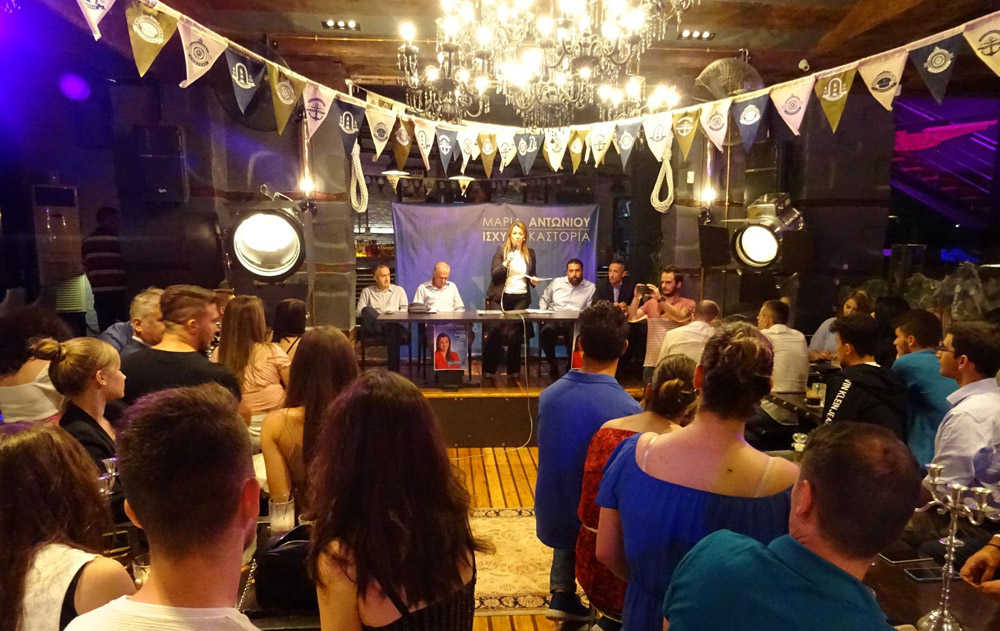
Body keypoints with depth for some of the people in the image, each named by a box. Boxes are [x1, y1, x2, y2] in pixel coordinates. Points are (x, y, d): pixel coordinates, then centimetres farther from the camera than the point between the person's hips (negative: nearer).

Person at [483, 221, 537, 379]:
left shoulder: (530, 253, 11)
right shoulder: (501, 250, 2)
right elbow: (494, 274, -5)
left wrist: (533, 281, -1)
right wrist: (505, 264, -21)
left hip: (521, 298, 2)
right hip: (501, 297, -2)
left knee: (515, 334, -2)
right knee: (496, 332, -3)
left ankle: (513, 370, 9)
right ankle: (488, 370, 8)